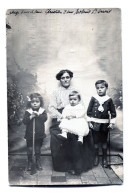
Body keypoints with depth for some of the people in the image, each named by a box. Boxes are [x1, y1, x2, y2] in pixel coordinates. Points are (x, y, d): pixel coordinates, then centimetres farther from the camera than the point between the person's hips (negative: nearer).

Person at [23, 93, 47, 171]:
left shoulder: (43, 111, -3)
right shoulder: (28, 112, -7)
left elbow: (45, 118, -18)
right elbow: (24, 121, -16)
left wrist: (38, 115, -28)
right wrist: (31, 116, -29)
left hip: (39, 134, 1)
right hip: (30, 135, 0)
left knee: (38, 149, 14)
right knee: (29, 149, 10)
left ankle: (38, 163, 31)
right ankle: (29, 163, 29)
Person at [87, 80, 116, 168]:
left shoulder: (109, 100, -3)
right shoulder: (93, 98, -4)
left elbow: (113, 112, 2)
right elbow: (89, 111, 0)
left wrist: (112, 123, -2)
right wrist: (89, 122, -3)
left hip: (105, 124, 0)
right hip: (95, 124, 0)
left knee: (104, 141, 11)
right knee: (96, 141, 9)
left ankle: (105, 158, 25)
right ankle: (96, 157, 26)